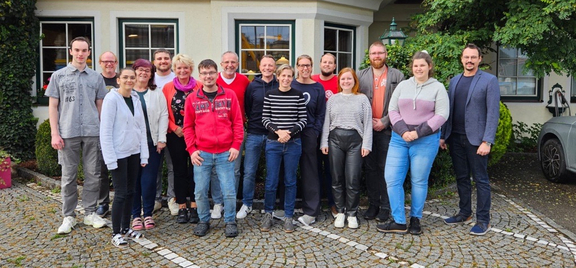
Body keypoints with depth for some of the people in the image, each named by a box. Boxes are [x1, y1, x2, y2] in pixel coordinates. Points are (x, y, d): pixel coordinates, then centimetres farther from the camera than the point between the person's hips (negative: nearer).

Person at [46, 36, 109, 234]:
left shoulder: (96, 77, 10)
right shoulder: (58, 76, 6)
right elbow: (53, 106, 4)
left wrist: (103, 131, 6)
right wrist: (54, 134, -4)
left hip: (92, 133, 2)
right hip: (67, 134, -1)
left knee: (93, 175, 5)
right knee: (68, 176, 5)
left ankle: (90, 213, 17)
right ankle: (68, 216, 15)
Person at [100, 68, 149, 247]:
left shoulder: (135, 99, 9)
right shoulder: (112, 98, -10)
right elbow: (105, 130, -13)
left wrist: (144, 155, 7)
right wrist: (110, 158, -16)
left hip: (134, 152, 6)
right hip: (118, 154, -6)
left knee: (130, 192, 12)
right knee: (121, 193, -3)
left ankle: (126, 228, 25)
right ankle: (116, 234, 9)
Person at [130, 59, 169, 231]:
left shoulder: (157, 94, 9)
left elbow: (163, 116, 5)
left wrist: (161, 139, -2)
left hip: (152, 143, 1)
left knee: (149, 179, 1)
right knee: (134, 179, 3)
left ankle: (148, 214, 14)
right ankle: (136, 215, 14)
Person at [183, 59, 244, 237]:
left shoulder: (229, 95, 4)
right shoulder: (192, 99, 6)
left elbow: (237, 122, 3)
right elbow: (188, 126, 7)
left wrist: (236, 146, -4)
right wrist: (191, 149, -1)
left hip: (225, 153, -1)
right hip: (201, 154, 1)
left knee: (229, 191, 2)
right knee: (200, 192, 7)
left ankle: (230, 222, 20)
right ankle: (204, 221, 27)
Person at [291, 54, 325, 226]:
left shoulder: (318, 88, 5)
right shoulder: (290, 85, 7)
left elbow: (320, 114, 5)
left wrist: (315, 133, -5)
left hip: (309, 134, -1)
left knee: (309, 171, 1)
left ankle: (311, 211, 6)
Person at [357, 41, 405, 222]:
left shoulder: (397, 76, 3)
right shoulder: (361, 75, 10)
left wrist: (384, 122, -10)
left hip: (387, 129, -2)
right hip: (366, 128, 2)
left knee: (385, 168, 0)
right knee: (369, 167, 7)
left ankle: (385, 206, 9)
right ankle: (373, 204, 17)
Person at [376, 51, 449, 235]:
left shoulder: (438, 88, 2)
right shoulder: (403, 85, 10)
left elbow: (442, 115, -6)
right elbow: (392, 110, 6)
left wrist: (418, 132, -14)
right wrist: (403, 131, -9)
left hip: (426, 141, -3)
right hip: (399, 139, 3)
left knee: (419, 181, 4)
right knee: (392, 179, -3)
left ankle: (415, 219, 19)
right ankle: (399, 222, 5)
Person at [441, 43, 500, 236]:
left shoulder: (489, 81, -5)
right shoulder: (454, 81, 12)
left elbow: (493, 113, -10)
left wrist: (487, 141, -17)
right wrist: (443, 135, 8)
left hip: (476, 139, -5)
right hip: (455, 138, 5)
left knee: (480, 179, 1)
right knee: (461, 178, 13)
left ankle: (483, 220, 10)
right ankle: (464, 213, 25)